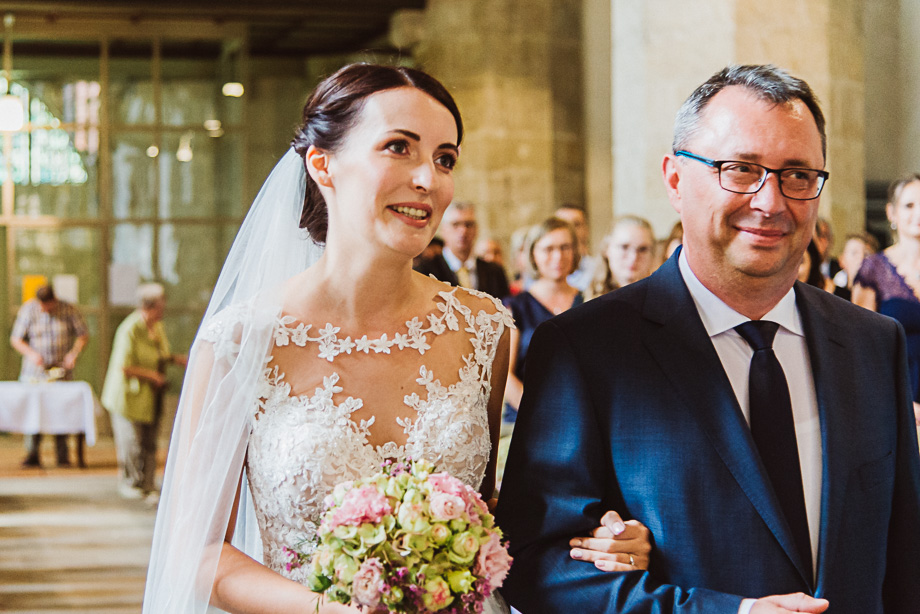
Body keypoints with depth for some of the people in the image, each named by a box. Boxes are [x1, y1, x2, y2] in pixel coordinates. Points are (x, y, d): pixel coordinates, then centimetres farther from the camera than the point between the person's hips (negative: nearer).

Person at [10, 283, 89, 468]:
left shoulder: (68, 310, -1)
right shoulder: (28, 310, -3)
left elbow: (83, 335, 4)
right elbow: (15, 339, -2)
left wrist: (74, 353, -13)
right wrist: (31, 354, -19)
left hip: (61, 370, 0)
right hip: (35, 370, 0)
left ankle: (62, 455, 0)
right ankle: (32, 455, -2)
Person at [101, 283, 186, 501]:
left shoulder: (157, 326, 8)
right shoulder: (130, 330, -20)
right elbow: (123, 367, -23)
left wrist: (174, 358, 5)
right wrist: (151, 375, -17)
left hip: (151, 397, 7)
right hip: (129, 396, -7)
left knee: (150, 444, 7)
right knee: (131, 444, 2)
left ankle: (149, 487, 14)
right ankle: (129, 484, 20)